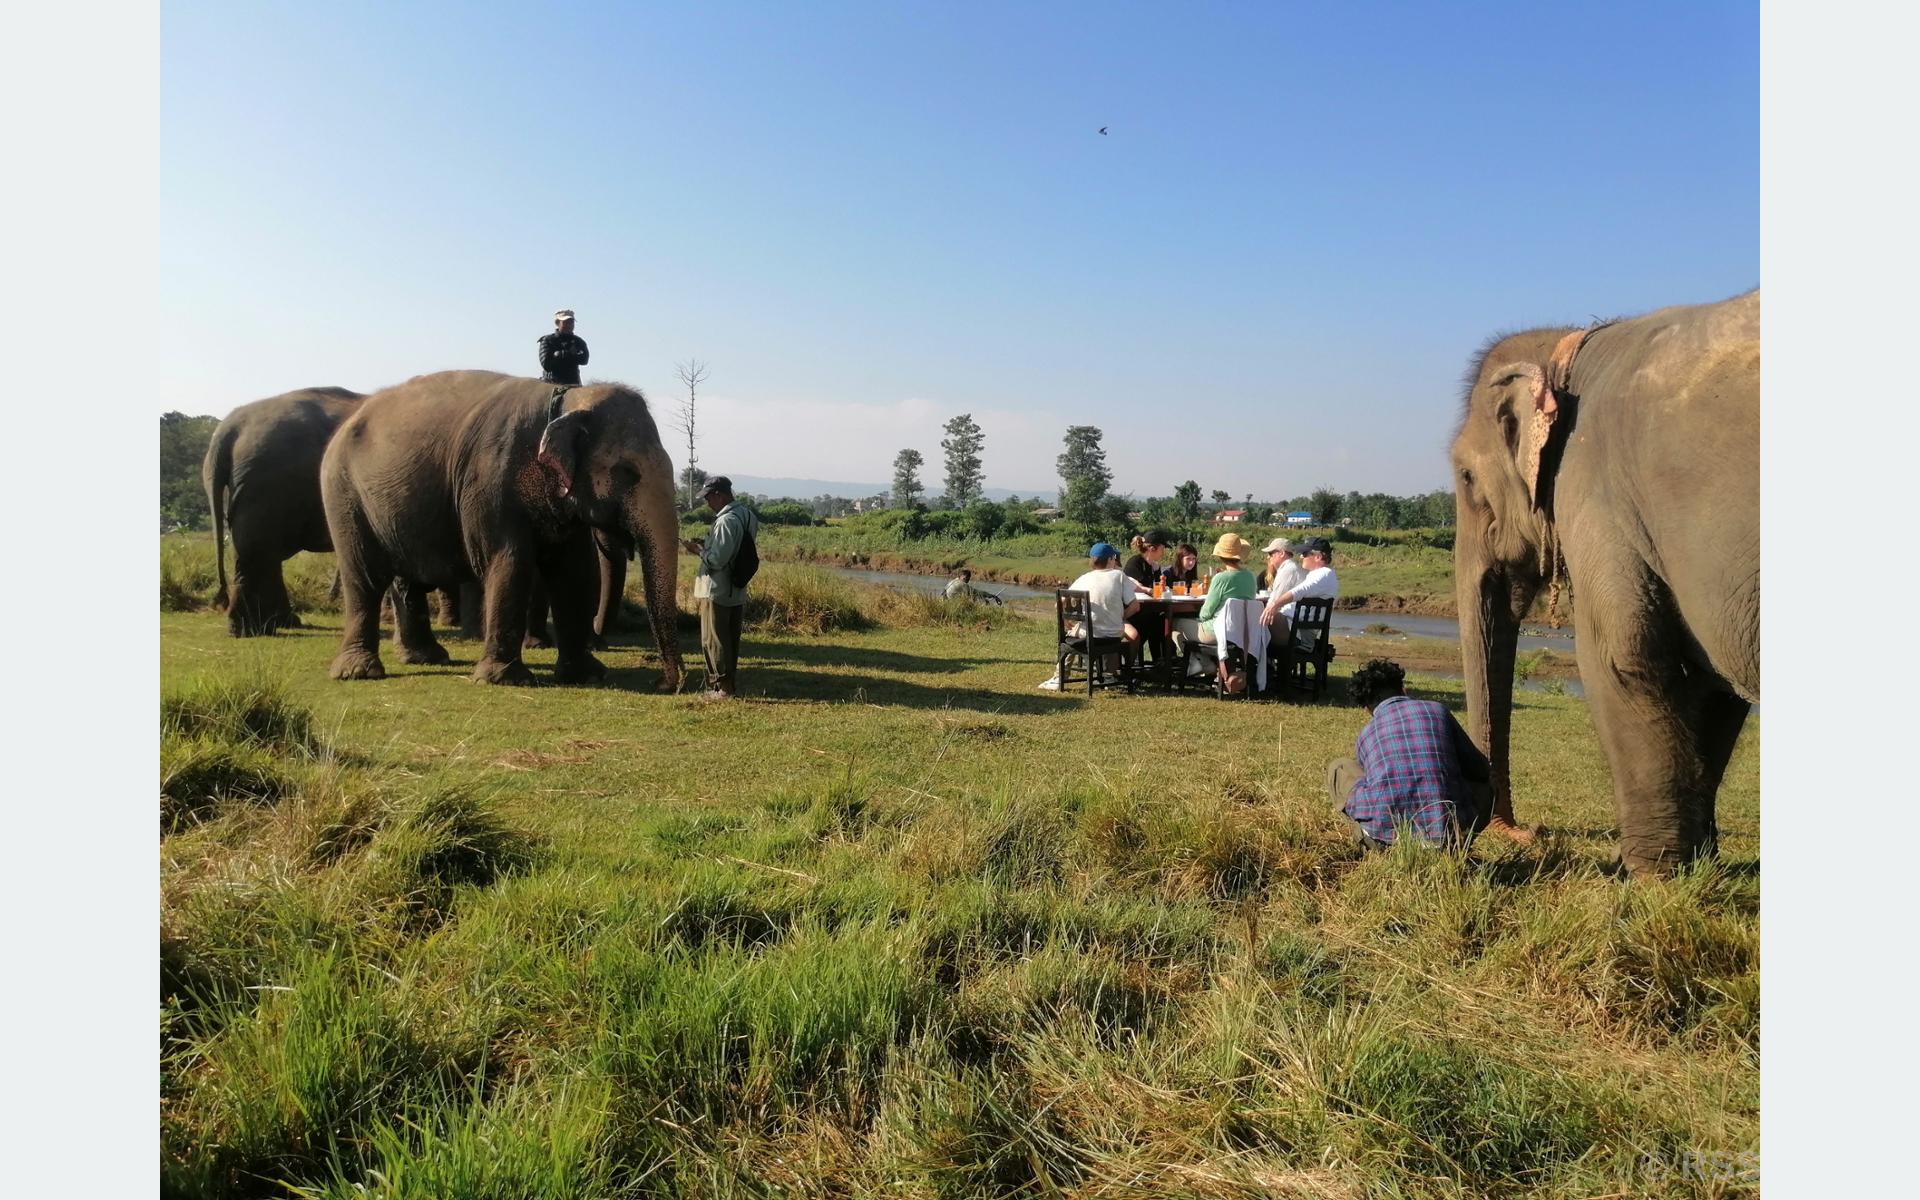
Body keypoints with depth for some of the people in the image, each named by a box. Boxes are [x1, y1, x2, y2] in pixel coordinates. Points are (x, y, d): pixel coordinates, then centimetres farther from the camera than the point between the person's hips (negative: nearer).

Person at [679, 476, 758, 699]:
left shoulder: (726, 520, -22)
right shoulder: (746, 515, 7)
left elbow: (717, 560, -24)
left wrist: (697, 549, -9)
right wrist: (707, 543, 10)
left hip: (717, 592, -9)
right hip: (737, 591, 9)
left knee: (714, 641, 2)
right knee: (731, 639, 16)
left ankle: (721, 687, 6)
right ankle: (730, 684, 25)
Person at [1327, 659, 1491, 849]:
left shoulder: (1365, 735, 18)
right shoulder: (1437, 710, 14)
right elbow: (1479, 770, 23)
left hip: (1385, 835, 1)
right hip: (1446, 836, 0)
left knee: (1337, 768, 26)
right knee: (1485, 785, 32)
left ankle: (1379, 844, 6)